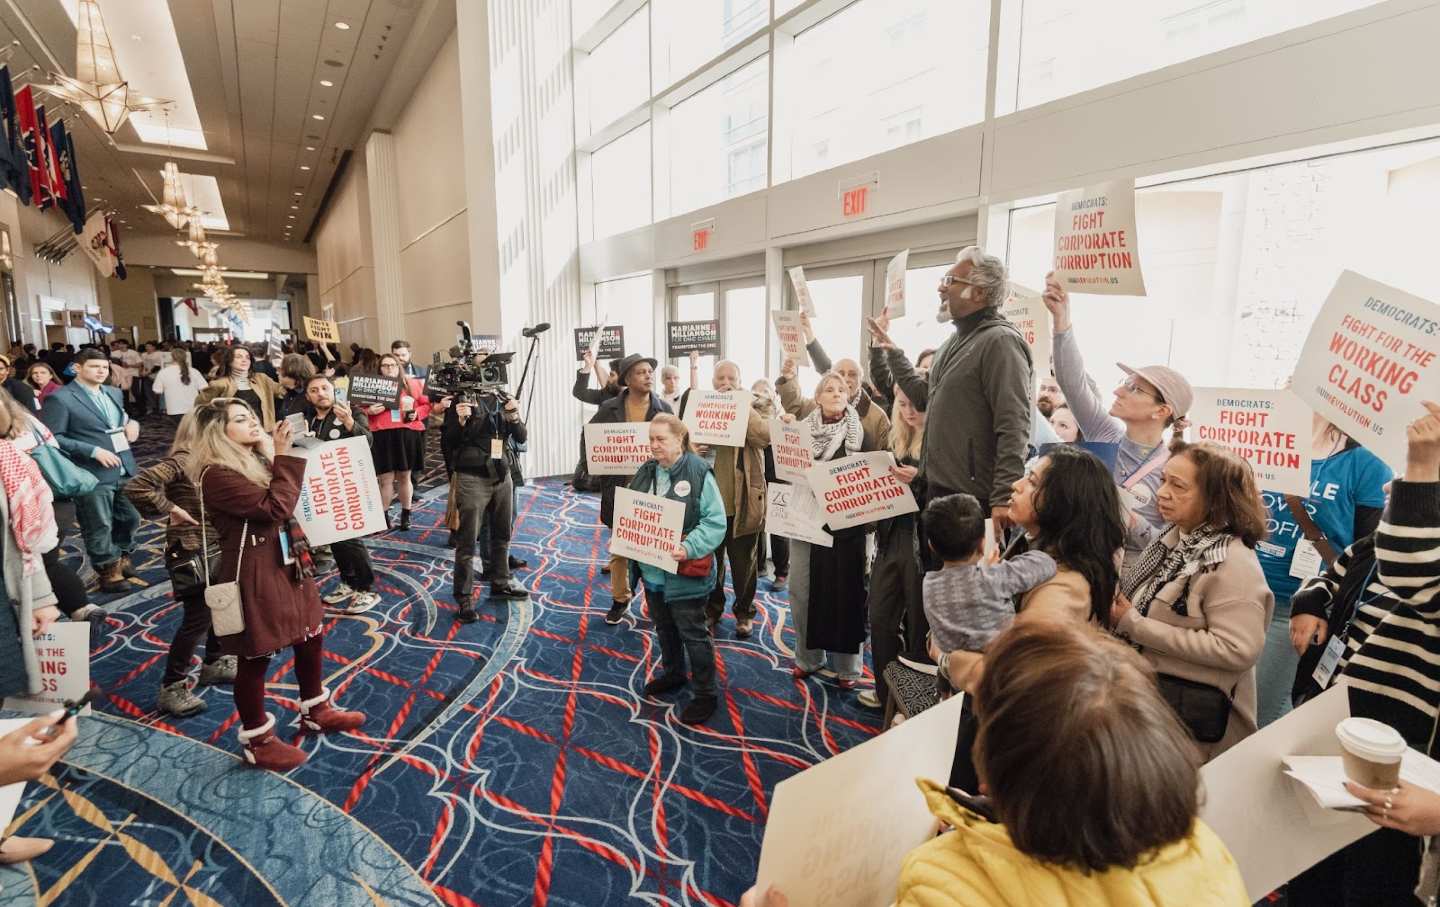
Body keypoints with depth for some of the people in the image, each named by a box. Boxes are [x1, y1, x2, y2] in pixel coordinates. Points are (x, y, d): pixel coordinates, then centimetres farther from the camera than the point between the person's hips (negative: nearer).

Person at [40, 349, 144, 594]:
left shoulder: (114, 393, 14)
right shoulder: (60, 398, -9)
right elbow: (52, 437, -13)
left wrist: (132, 423, 3)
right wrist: (94, 451, -20)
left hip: (125, 469, 7)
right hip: (93, 474, -7)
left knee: (130, 519, 18)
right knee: (100, 528, 5)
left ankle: (121, 561, 38)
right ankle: (109, 573, 19)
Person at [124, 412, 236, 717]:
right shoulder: (181, 462, -20)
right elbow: (136, 487, -30)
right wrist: (169, 510, -21)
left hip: (216, 548, 9)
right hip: (191, 554, -9)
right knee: (196, 620, -3)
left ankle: (213, 663, 39)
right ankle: (171, 687, 12)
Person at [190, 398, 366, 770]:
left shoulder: (258, 459, 10)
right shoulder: (217, 475, -18)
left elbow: (288, 503, 13)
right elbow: (274, 508, -25)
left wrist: (279, 453, 5)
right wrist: (284, 456, -22)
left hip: (286, 565, 9)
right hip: (253, 576, -9)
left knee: (312, 636, 19)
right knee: (256, 659, 6)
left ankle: (316, 711, 39)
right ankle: (258, 741, 26)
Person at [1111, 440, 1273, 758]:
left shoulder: (1233, 564, -21)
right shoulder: (1173, 536, 2)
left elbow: (1238, 650, -27)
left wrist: (1135, 625, -25)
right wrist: (1113, 600, -10)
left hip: (1193, 716, -7)